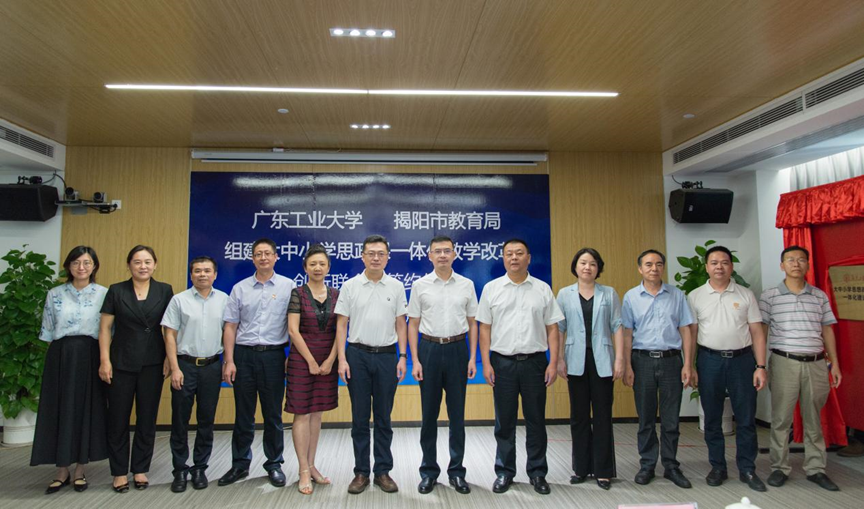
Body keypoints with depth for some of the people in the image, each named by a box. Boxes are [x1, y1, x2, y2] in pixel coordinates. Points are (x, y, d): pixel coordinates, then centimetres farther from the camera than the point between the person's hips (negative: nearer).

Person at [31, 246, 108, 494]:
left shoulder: (105, 294, 0)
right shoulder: (54, 295, 5)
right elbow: (48, 333, 8)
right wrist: (61, 354, 1)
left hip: (90, 358, -1)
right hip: (60, 358, 1)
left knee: (87, 411, 4)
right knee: (60, 411, 4)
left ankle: (80, 470, 18)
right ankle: (61, 471, 17)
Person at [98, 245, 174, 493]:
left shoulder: (165, 291, 2)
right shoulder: (116, 291, 0)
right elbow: (105, 328, 0)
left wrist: (169, 357, -3)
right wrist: (105, 360, -6)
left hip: (152, 363, 1)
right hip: (121, 362, 0)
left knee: (147, 418, 8)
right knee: (118, 418, 6)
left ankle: (140, 470, 22)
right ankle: (119, 472, 20)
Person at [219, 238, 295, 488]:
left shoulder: (288, 286, 0)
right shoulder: (240, 288, 5)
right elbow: (230, 327, 5)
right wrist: (229, 361, -2)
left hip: (273, 355, -1)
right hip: (244, 355, 2)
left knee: (273, 415, 8)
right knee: (243, 415, 10)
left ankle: (274, 464, 22)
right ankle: (240, 464, 25)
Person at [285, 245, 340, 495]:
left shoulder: (336, 295, 4)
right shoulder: (297, 293, -5)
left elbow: (340, 331, 2)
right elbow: (293, 330, -10)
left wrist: (330, 361, -7)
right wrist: (311, 361, -11)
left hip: (327, 361, 4)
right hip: (302, 359, -3)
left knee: (317, 413, 11)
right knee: (302, 414, 1)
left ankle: (311, 466, 22)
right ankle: (304, 472, 9)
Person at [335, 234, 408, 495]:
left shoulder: (396, 287, 4)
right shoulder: (350, 286, 0)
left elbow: (401, 324, 6)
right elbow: (341, 324, 0)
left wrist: (402, 357, -2)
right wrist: (342, 359, -7)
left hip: (386, 356, 1)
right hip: (358, 355, -1)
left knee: (384, 417, 8)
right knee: (360, 417, 7)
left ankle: (383, 471, 19)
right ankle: (361, 472, 18)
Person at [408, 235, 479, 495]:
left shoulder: (466, 285, 4)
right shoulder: (420, 285, 1)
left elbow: (472, 323, 7)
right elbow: (413, 325, 2)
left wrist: (473, 358, 0)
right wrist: (415, 360, -5)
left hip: (457, 349, 1)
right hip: (429, 349, 0)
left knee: (457, 414, 7)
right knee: (429, 414, 7)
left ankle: (456, 472, 20)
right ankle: (429, 472, 21)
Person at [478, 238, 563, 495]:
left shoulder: (543, 289, 4)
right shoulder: (491, 288, 3)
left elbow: (552, 329, 4)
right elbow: (485, 328, 3)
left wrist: (553, 363, -4)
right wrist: (486, 363, -4)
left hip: (534, 362, 0)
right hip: (502, 362, 0)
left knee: (536, 421, 9)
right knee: (504, 422, 9)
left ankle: (537, 473, 23)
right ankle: (504, 472, 22)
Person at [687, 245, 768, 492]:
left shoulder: (746, 295, 5)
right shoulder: (695, 297, 4)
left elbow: (757, 333, 4)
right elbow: (691, 333, 3)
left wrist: (760, 366, -3)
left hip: (742, 359, 0)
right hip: (710, 360, 0)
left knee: (746, 418, 6)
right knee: (712, 418, 9)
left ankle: (747, 470, 20)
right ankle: (717, 467, 22)